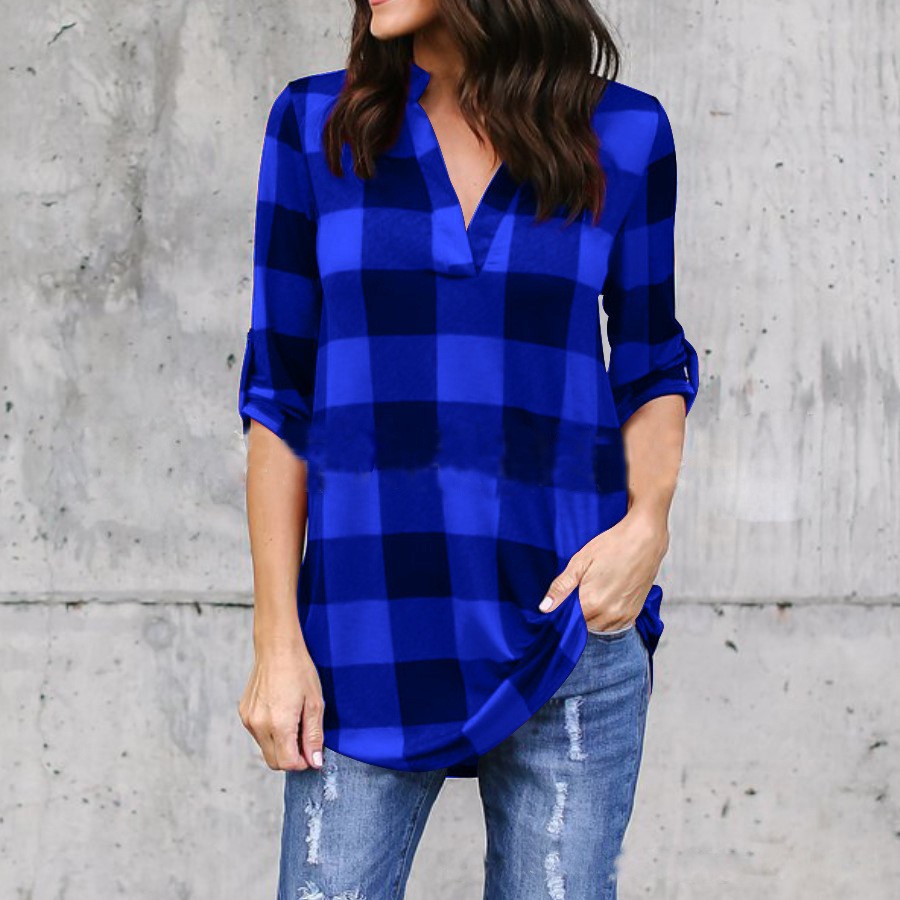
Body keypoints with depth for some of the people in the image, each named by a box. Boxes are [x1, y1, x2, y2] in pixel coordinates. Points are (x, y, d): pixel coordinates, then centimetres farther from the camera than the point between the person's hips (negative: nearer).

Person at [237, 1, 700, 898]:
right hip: (367, 641, 0)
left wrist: (648, 520, -8)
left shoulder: (624, 133, 2)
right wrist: (278, 640, -2)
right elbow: (279, 395, 3)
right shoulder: (314, 125, 2)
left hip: (565, 621, 0)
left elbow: (652, 365, 12)